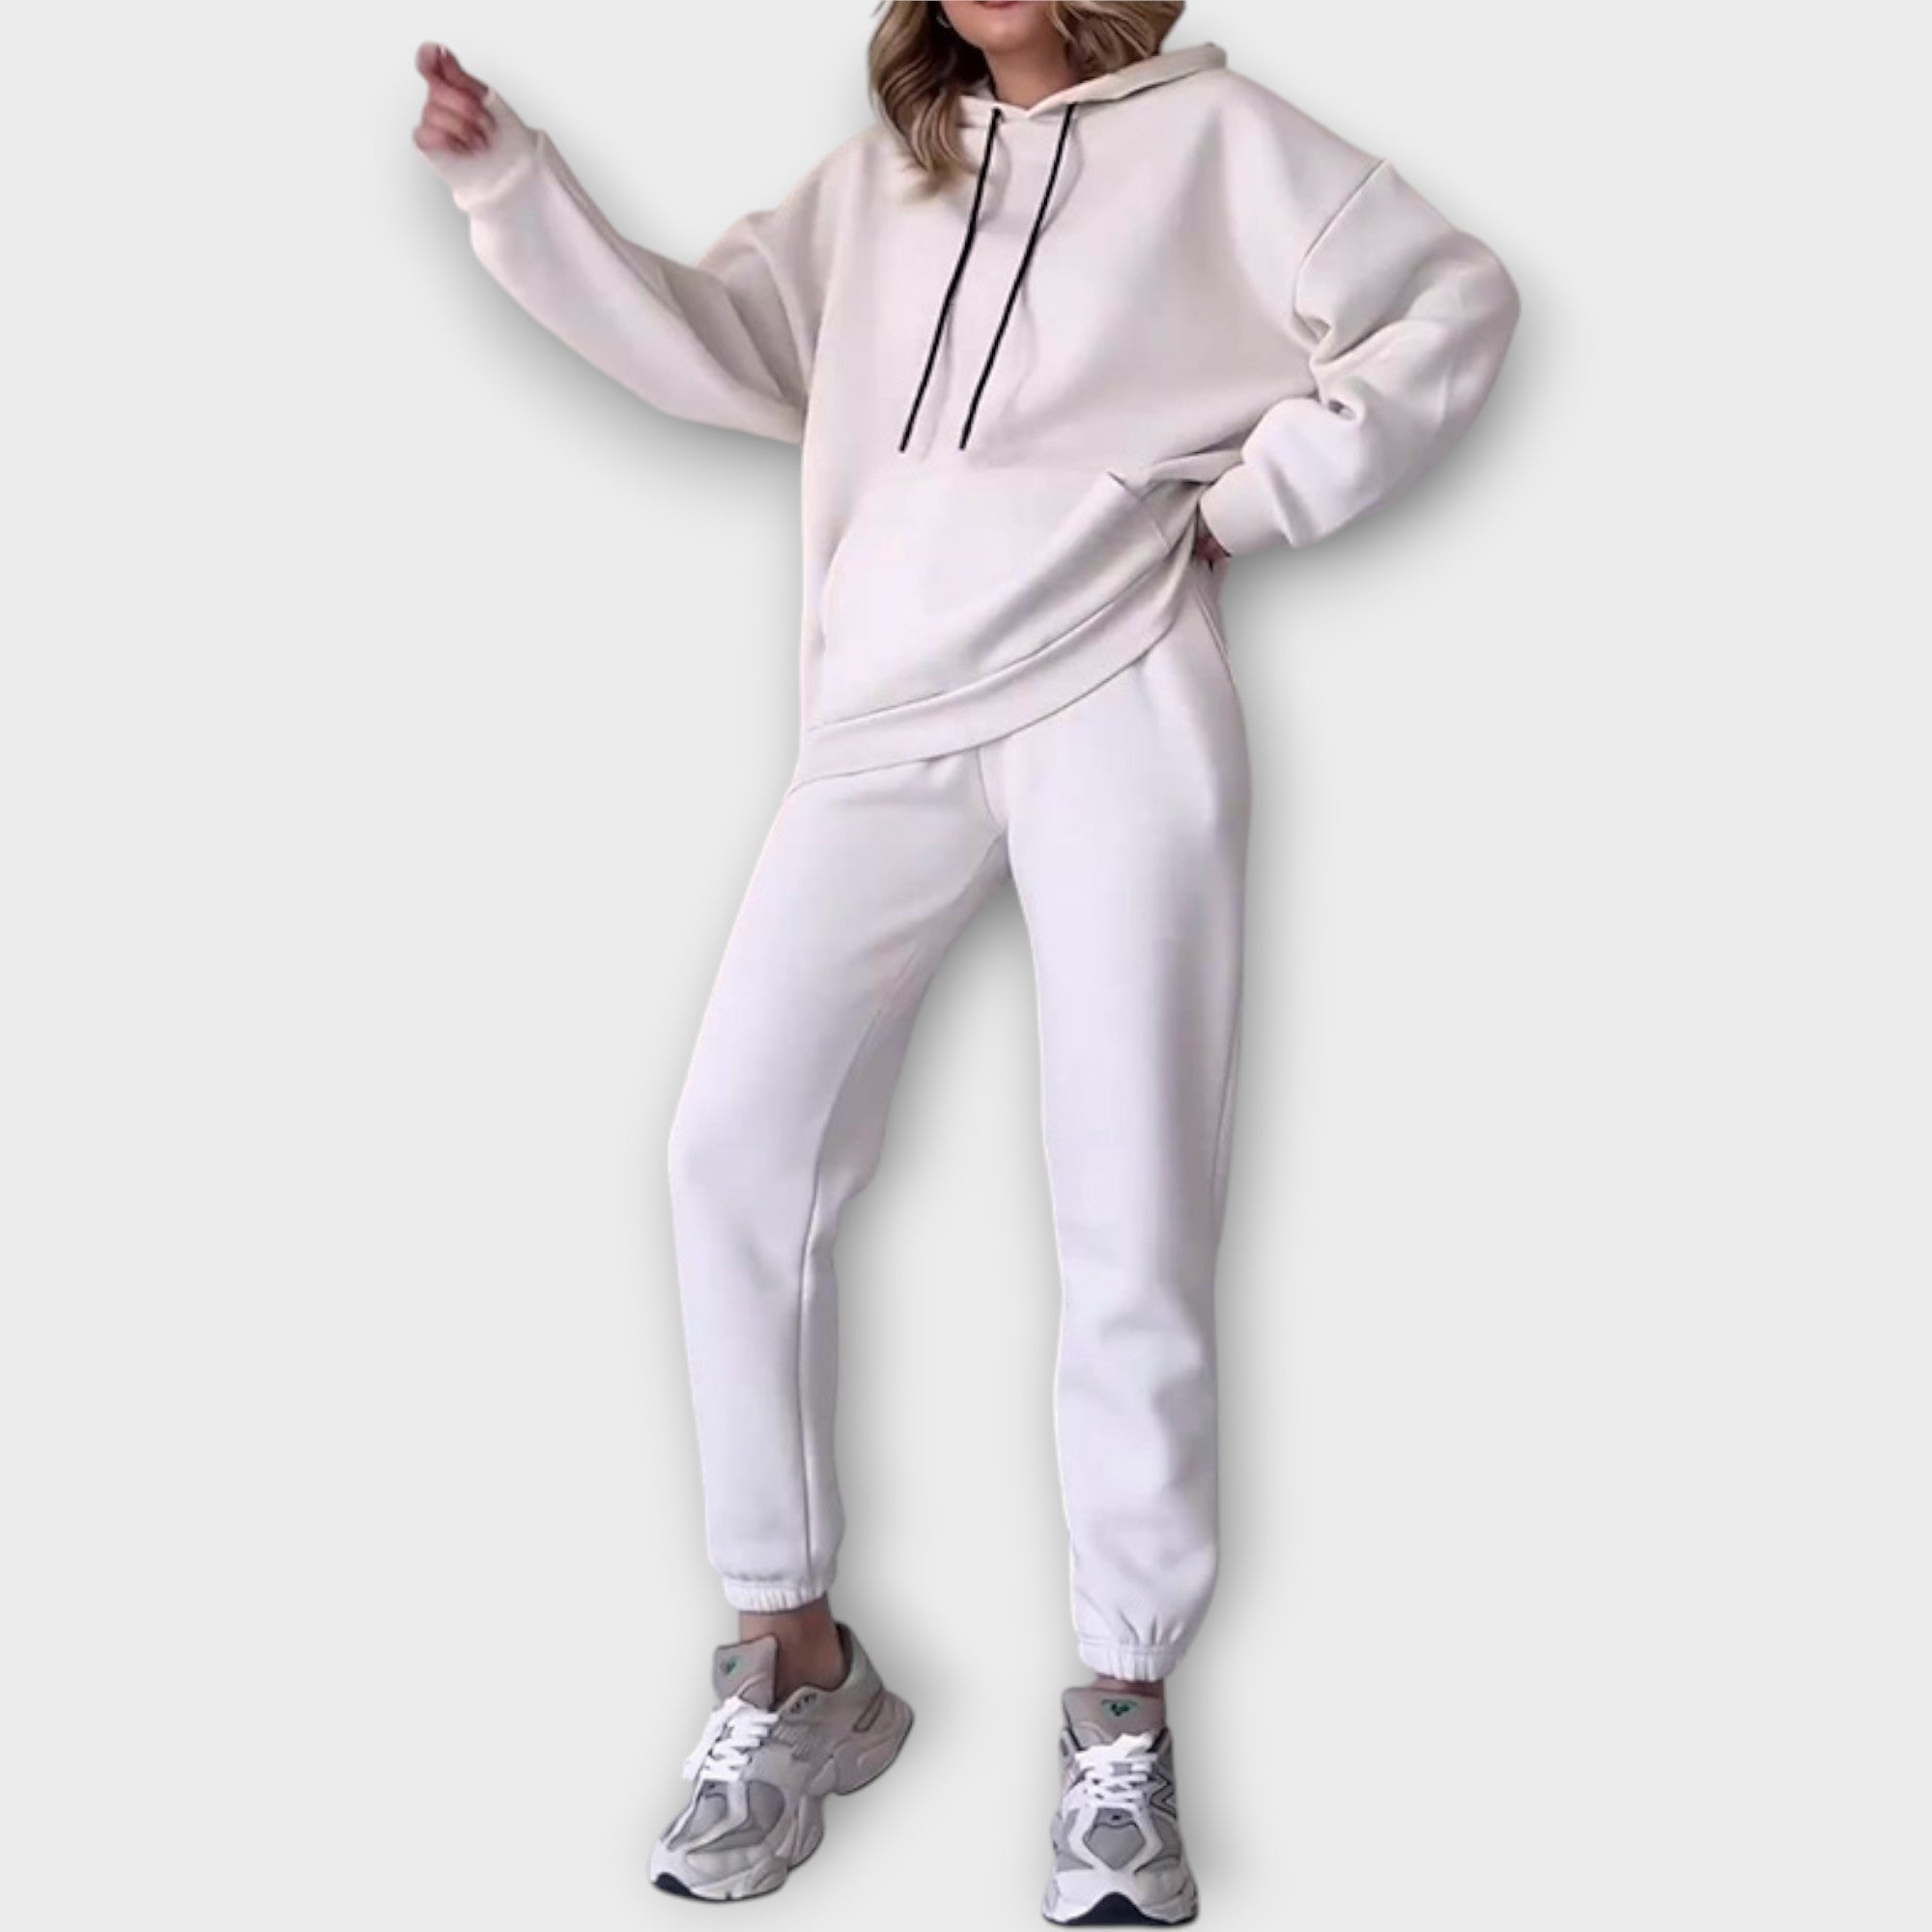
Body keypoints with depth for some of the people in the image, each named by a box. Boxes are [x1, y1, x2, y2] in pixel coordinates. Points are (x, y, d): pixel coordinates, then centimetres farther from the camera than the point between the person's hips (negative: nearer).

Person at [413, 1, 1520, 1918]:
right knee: (735, 1148, -12)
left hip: (1115, 702, -3)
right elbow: (705, 347, 13)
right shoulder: (875, 174, 22)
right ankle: (793, 1661, 1)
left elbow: (1454, 308, 10)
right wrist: (509, 181, 4)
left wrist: (1254, 494, 2)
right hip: (889, 721, 3)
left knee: (1135, 1216, -7)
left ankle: (1122, 1723, 6)